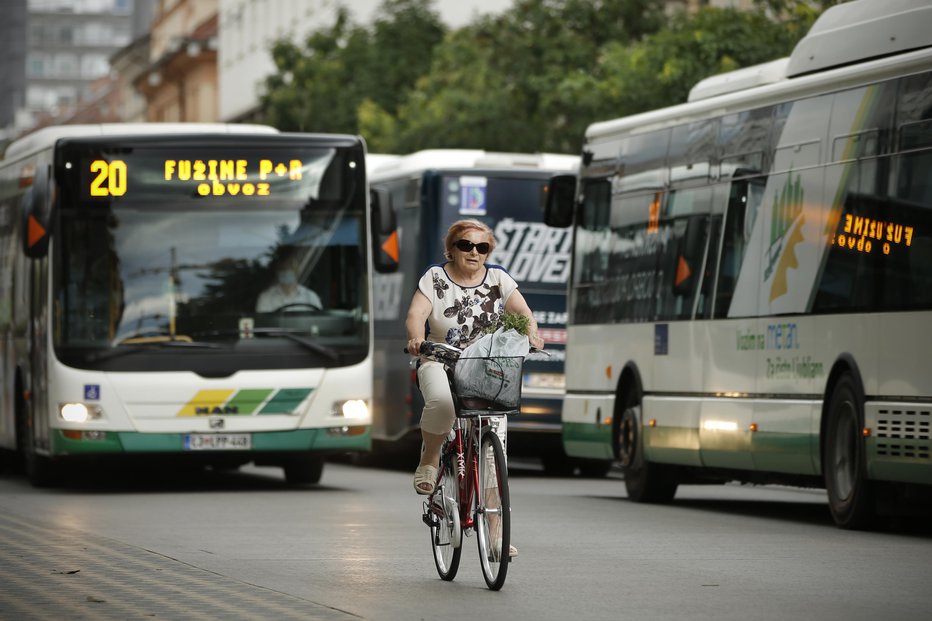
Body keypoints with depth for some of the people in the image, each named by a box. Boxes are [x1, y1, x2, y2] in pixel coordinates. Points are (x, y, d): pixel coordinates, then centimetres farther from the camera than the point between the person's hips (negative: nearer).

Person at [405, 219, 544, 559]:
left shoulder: (498, 278, 4)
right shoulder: (435, 278, -1)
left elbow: (521, 310, -7)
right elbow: (416, 313, -14)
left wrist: (531, 333, -29)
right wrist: (417, 339, -36)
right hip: (441, 362, -2)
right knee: (442, 401, -38)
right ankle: (429, 460, -8)